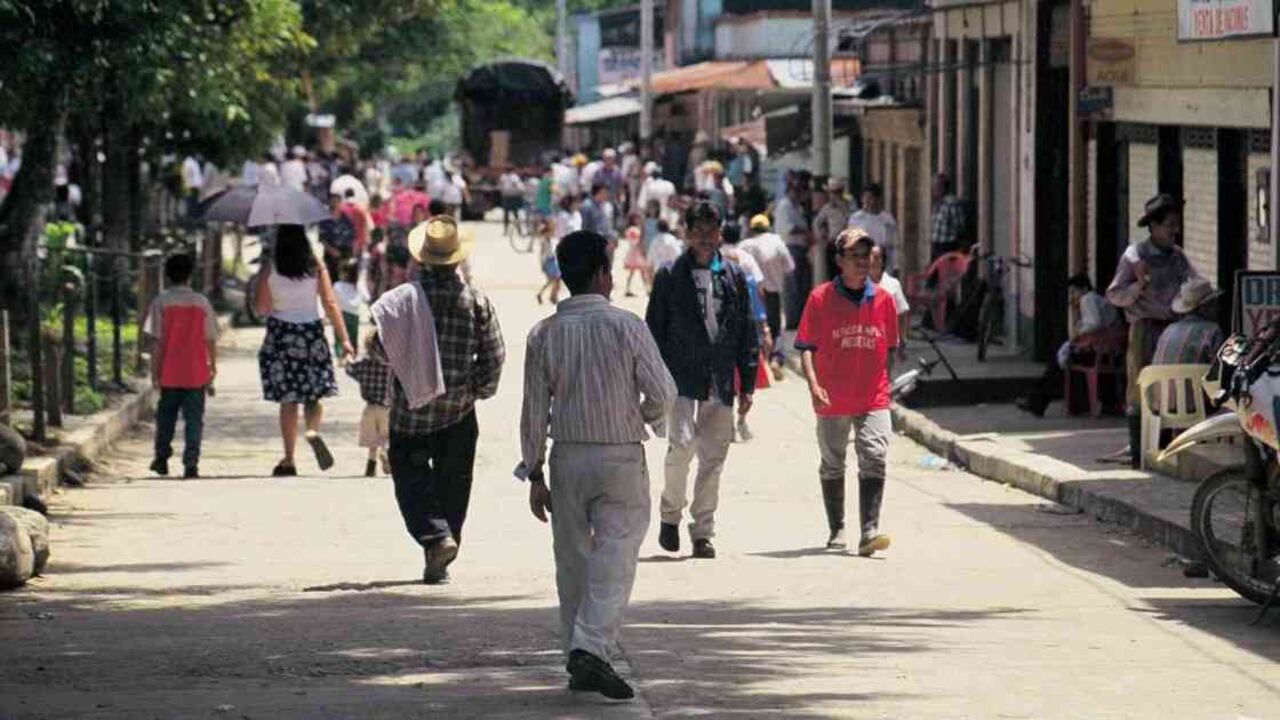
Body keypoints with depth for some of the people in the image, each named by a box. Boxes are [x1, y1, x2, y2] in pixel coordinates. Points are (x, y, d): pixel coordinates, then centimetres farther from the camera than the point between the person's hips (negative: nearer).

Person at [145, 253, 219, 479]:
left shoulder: (161, 302, -5)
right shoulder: (202, 302, 0)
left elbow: (156, 341, -6)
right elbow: (211, 340, 3)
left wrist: (155, 372, -1)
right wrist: (213, 367, 15)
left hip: (170, 375, 0)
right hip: (196, 374, 0)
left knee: (166, 416, 17)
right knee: (194, 418, 3)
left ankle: (162, 457, 20)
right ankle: (191, 464, -4)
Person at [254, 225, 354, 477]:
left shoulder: (268, 270, -5)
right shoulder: (316, 267, -2)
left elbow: (262, 309, -4)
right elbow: (331, 304, -5)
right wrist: (344, 339, -3)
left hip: (281, 335, -1)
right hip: (312, 333, 1)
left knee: (288, 400, 4)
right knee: (313, 395, 11)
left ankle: (289, 460, 3)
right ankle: (313, 430, -21)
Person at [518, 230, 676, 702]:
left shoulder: (544, 334, -2)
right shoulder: (626, 327, -11)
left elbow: (534, 410, 1)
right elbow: (662, 392, -10)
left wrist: (534, 473, 7)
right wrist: (647, 417, 13)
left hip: (567, 457, 3)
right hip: (622, 456, -3)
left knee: (573, 560, 13)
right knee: (615, 559, -3)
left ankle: (577, 661, 18)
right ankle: (591, 647, -20)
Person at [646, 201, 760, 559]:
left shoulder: (734, 277, 10)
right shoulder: (670, 276, 2)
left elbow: (748, 334, 13)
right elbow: (655, 331, 3)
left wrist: (747, 384, 8)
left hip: (720, 383, 3)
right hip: (681, 379, -3)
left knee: (713, 458, 4)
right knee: (682, 442, -19)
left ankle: (703, 532, 12)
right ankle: (670, 513, 3)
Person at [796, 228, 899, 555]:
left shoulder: (883, 299, 4)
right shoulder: (821, 298, -4)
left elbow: (889, 348, 13)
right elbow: (806, 347, -4)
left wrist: (886, 387, 11)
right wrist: (814, 386, -17)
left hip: (874, 399, 1)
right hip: (832, 402, -1)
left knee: (874, 461, -14)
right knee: (832, 466, 12)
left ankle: (869, 531, -18)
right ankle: (836, 530, 27)